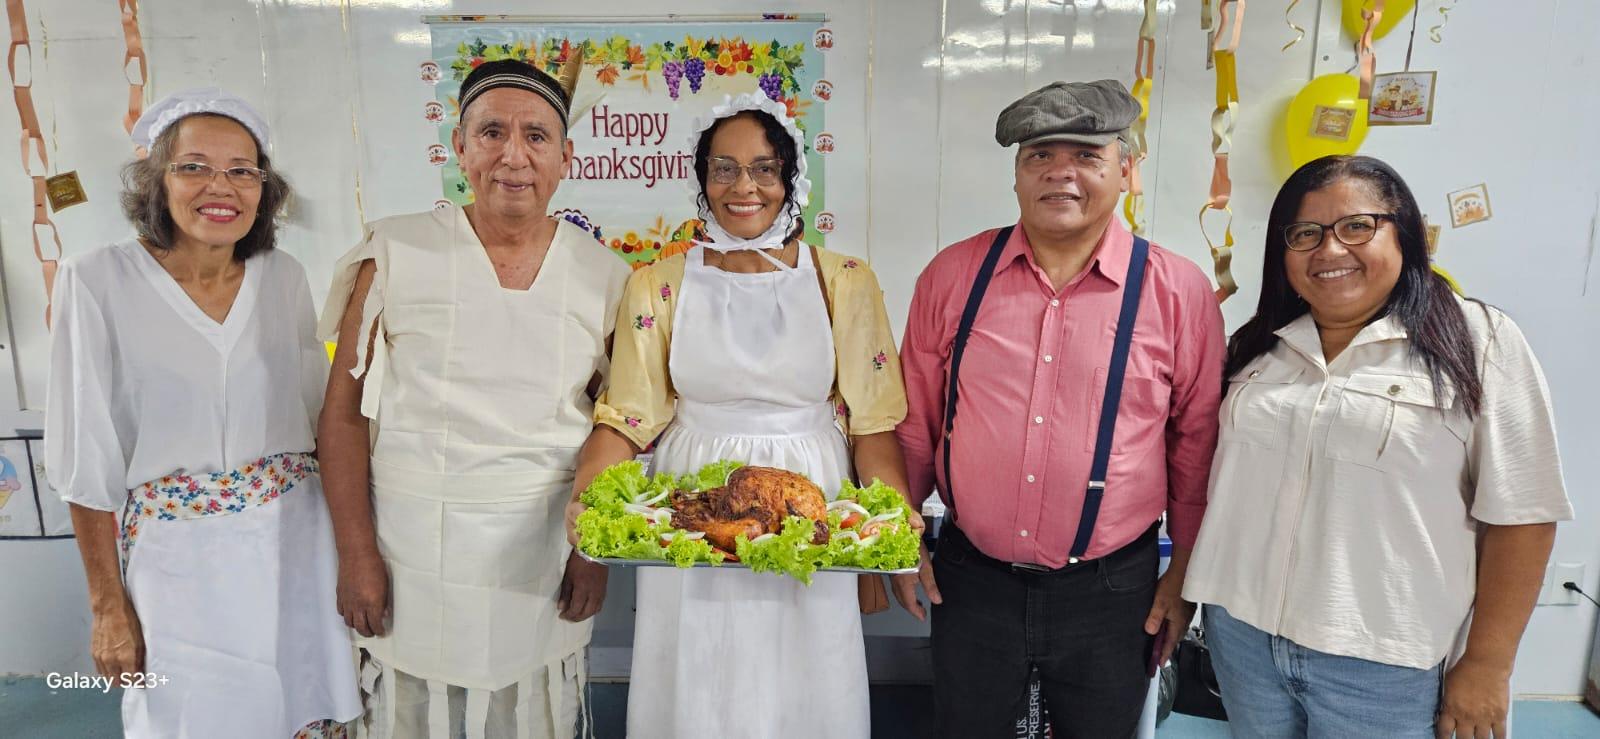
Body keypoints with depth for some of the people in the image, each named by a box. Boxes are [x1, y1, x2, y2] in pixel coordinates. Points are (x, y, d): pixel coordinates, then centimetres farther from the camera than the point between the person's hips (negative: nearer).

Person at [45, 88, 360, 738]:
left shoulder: (284, 277, 1)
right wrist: (108, 605, -5)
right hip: (177, 562, -2)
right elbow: (88, 462, -6)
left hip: (296, 547, 3)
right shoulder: (97, 283, -9)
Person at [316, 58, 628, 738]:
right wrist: (356, 554, -6)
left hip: (545, 550, 2)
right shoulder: (396, 253, -5)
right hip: (412, 550, -1)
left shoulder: (602, 274, 0)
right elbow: (345, 410, -2)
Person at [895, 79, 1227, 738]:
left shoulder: (1179, 291, -7)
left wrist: (1184, 572, 5)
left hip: (1111, 590, -1)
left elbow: (1196, 443, 1)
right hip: (970, 579, 1)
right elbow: (915, 421, 4)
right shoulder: (954, 274, -3)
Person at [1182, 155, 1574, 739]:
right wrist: (1181, 581, 12)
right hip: (1241, 631, 4)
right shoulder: (1259, 344, 6)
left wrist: (1487, 665, -8)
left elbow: (1519, 516, -8)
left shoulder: (1478, 341, -7)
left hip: (1381, 665, -3)